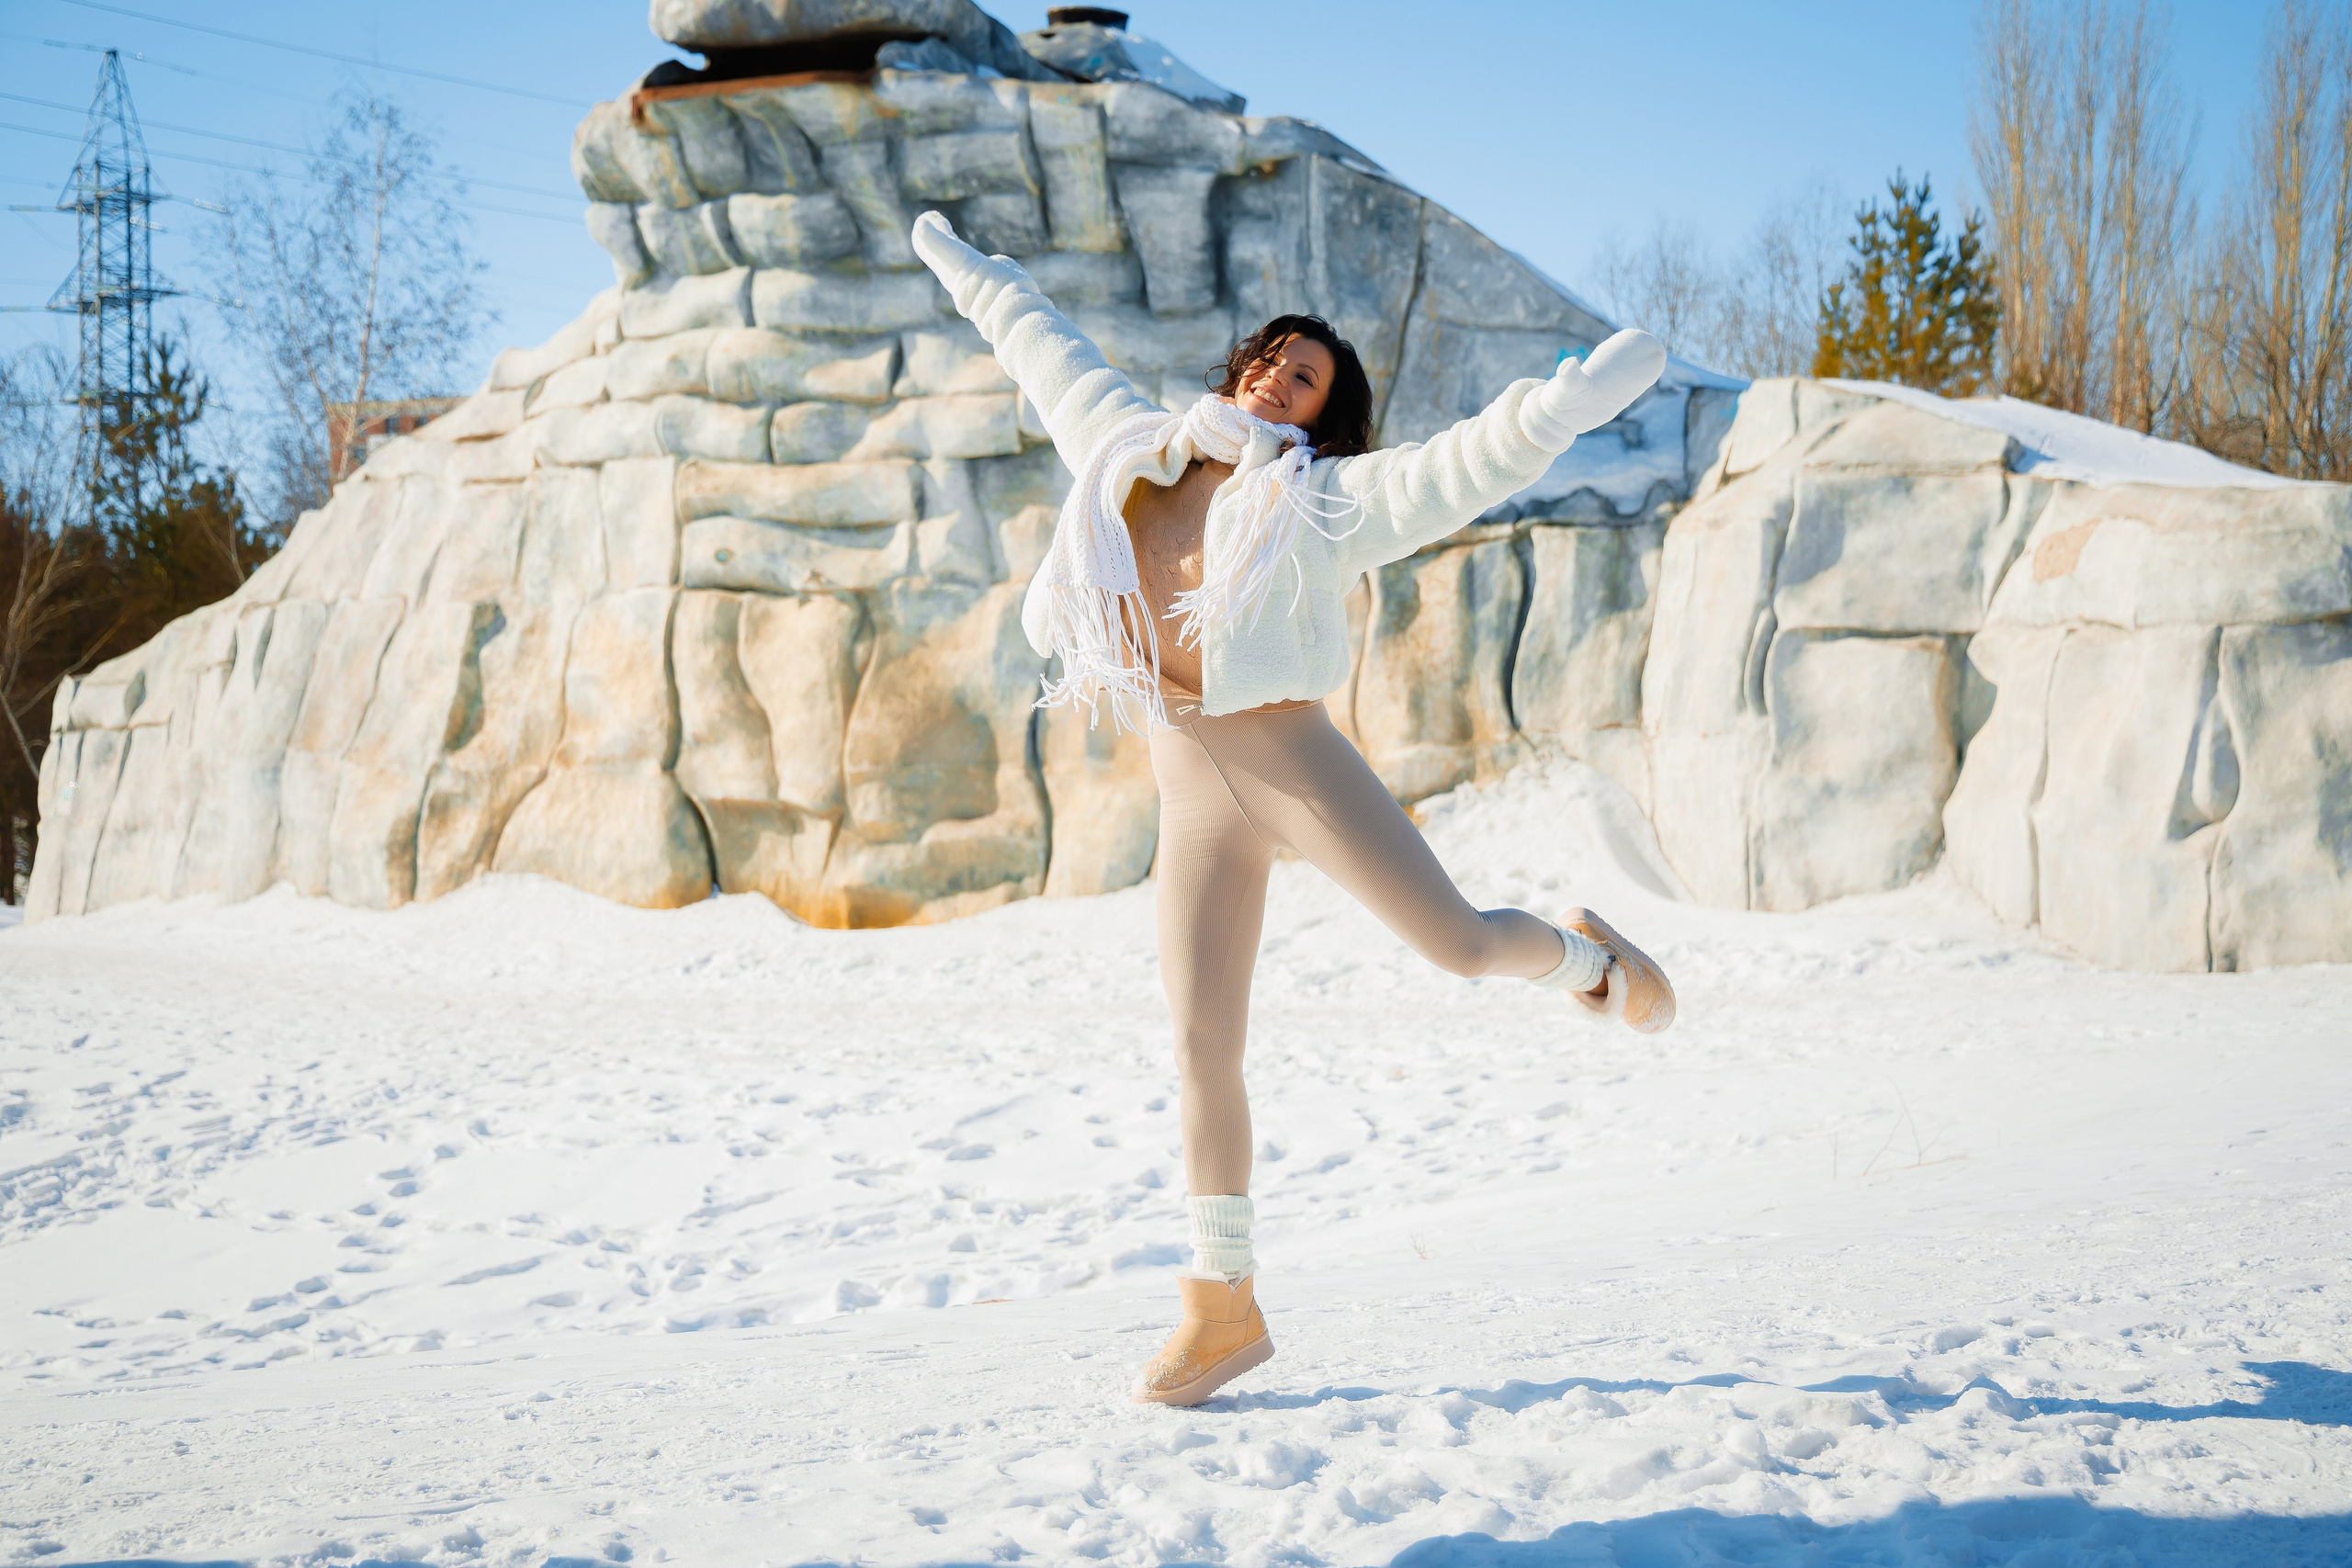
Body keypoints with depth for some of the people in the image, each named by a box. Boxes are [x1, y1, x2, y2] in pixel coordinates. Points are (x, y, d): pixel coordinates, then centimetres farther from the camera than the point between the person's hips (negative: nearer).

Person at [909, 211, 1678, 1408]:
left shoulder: (1329, 499, 1)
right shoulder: (1133, 452, 14)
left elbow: (1463, 465, -11)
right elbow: (1053, 359, 29)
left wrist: (1564, 403, -25)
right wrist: (975, 277, 40)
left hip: (1294, 763, -3)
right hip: (1194, 803, 4)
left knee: (1459, 944, -11)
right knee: (1202, 1049, 1)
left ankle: (1588, 957, 27)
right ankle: (1222, 1308, 10)